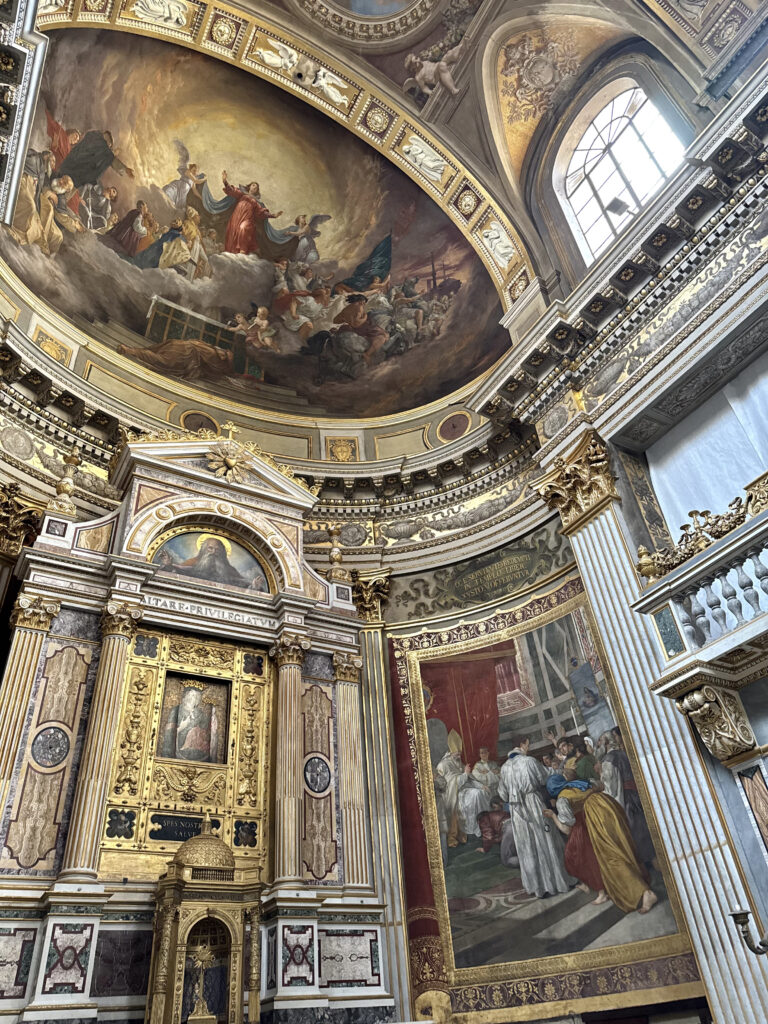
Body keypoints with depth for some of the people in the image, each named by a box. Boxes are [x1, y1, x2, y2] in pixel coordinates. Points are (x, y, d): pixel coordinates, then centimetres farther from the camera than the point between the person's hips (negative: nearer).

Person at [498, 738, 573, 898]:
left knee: (527, 848, 10)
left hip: (516, 810, 4)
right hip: (534, 805, -4)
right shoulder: (530, 761, -12)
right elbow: (545, 780, 0)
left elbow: (503, 794, 10)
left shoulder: (504, 767, 2)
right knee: (545, 843, 8)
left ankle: (535, 885, 17)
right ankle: (556, 880, 17)